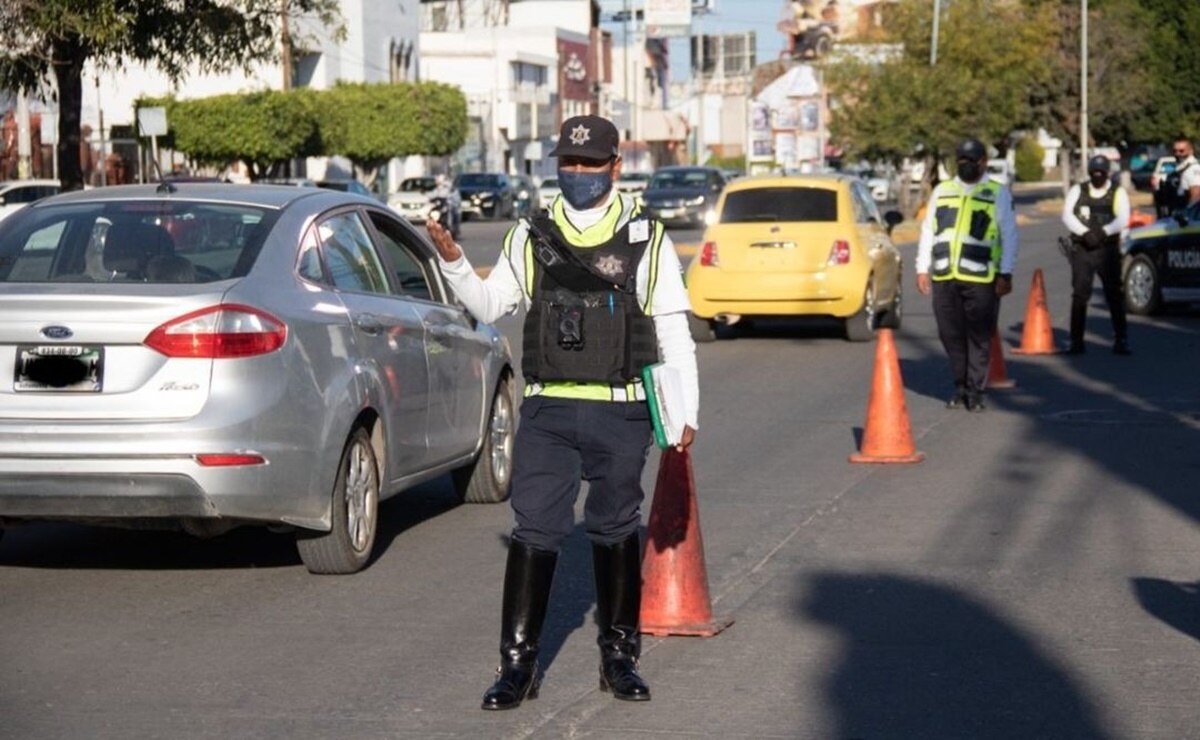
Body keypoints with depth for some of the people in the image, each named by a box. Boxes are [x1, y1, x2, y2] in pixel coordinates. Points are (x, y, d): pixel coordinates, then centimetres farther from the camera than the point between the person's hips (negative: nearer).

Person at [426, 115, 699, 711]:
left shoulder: (647, 239, 4)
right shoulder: (531, 237, 8)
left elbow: (674, 334, 5)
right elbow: (489, 306, 10)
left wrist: (686, 411, -1)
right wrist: (452, 264, -7)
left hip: (620, 414, -1)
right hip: (547, 411, 1)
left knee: (616, 532, 9)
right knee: (533, 532, -3)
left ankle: (619, 655, 21)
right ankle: (518, 662, 1)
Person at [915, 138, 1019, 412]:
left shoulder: (998, 194, 5)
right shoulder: (941, 191, 16)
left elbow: (1009, 235, 1)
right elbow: (927, 231, 17)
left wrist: (1006, 274, -6)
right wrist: (923, 268, 10)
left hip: (981, 279, -3)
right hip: (944, 277, 4)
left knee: (979, 337, -2)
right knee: (950, 335, 6)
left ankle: (975, 390, 5)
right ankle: (960, 387, 19)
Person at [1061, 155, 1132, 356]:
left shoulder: (1118, 193, 6)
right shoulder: (1078, 191, 10)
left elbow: (1123, 219, -7)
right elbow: (1067, 215, -3)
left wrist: (1103, 232, -24)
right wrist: (1085, 233, -18)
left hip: (1108, 250, -1)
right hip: (1081, 249, 1)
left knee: (1114, 295, -2)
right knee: (1079, 294, -2)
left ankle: (1121, 340, 2)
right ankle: (1076, 341, 1)